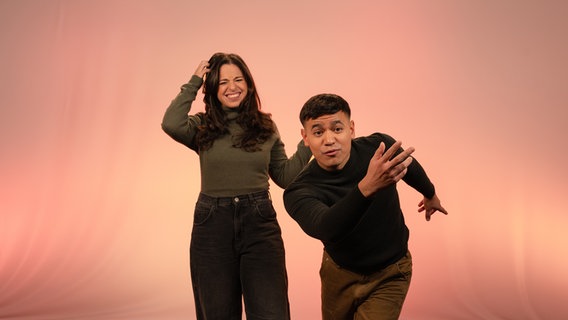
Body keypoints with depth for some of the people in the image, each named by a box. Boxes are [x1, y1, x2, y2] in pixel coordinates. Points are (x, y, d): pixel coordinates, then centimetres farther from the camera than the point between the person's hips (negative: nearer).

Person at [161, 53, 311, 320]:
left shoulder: (265, 127, 7)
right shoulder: (202, 127, 2)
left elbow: (285, 177, 11)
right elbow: (171, 124, -21)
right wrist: (194, 83, -9)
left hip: (260, 224, 0)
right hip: (212, 227, 0)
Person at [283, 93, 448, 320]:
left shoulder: (379, 146, -21)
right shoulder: (299, 192, -29)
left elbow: (409, 166, 3)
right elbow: (325, 229, -51)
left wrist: (431, 194, 21)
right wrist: (367, 186, -66)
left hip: (389, 275, 0)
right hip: (340, 273, 0)